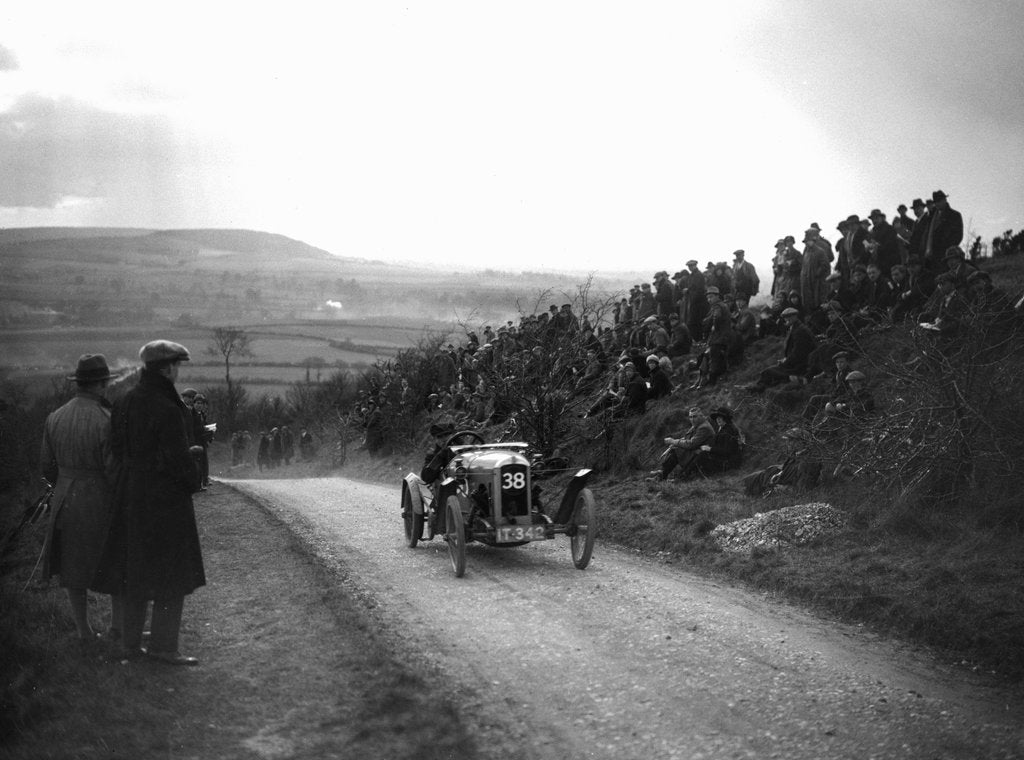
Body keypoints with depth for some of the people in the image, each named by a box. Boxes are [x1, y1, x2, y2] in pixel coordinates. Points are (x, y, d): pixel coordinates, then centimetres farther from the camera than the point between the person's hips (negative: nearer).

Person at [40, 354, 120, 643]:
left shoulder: (55, 418, -1)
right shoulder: (106, 420, -18)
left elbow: (47, 466, 6)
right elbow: (114, 470, -19)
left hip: (66, 502, 5)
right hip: (102, 503, -4)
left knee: (73, 565, 16)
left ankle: (83, 630, 20)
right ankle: (118, 623, 15)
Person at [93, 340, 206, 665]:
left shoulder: (124, 403, 4)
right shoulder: (168, 410, -20)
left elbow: (117, 448, 9)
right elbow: (178, 458, -20)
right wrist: (193, 482, -1)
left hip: (131, 493, 8)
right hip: (166, 495, -8)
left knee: (136, 570, 15)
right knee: (172, 573, 2)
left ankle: (130, 642, 20)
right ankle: (163, 645, 4)